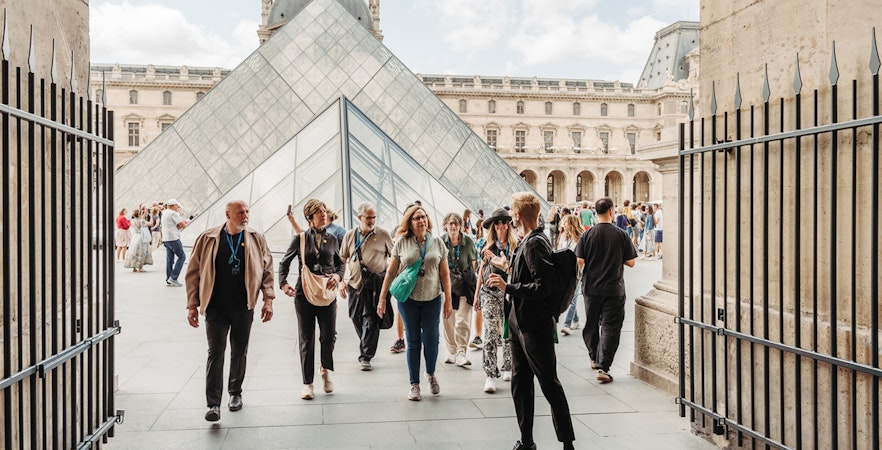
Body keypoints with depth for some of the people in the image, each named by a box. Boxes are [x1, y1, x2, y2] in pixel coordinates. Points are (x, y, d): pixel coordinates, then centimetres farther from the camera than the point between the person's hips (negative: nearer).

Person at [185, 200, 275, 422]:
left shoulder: (256, 239, 4)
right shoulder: (207, 239, 0)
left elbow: (267, 269, 7)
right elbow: (194, 272, 3)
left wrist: (268, 299, -1)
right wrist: (193, 305, -1)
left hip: (244, 308, 2)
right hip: (216, 308, -2)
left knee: (239, 352, 12)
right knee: (215, 352, -5)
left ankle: (235, 393, 31)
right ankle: (213, 404, -3)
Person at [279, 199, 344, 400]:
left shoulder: (332, 239, 9)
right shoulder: (300, 238, 3)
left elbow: (340, 263, 16)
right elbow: (284, 263, 8)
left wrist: (337, 276, -5)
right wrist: (283, 283, -6)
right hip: (304, 293, -1)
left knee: (329, 335, -3)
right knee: (307, 339, 4)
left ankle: (326, 369, 27)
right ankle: (307, 383, 15)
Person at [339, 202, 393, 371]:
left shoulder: (383, 235, 1)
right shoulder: (350, 236, 8)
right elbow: (342, 260, 14)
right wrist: (341, 282, 7)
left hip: (376, 284, -3)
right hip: (355, 283, 3)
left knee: (370, 319, -7)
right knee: (356, 317, 10)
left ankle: (366, 357, -2)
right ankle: (366, 346, 33)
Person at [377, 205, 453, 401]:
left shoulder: (437, 243, 2)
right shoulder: (401, 243, -2)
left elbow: (445, 274, 4)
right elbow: (390, 272, 2)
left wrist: (448, 300, 1)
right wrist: (382, 299, -1)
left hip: (432, 299, 1)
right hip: (408, 299, -1)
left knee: (431, 339, 4)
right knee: (413, 341, 6)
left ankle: (431, 374, 32)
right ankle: (414, 384, 17)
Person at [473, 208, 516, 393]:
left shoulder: (515, 246, -1)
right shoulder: (487, 246, 7)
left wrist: (502, 264, -23)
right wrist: (476, 295, 15)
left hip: (509, 292, -1)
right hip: (489, 293, 1)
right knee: (491, 334, -6)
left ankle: (507, 369, 26)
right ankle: (491, 375, -4)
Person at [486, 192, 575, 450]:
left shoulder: (535, 244, -19)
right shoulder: (528, 242, 10)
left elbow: (543, 287, -25)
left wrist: (508, 288, -24)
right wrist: (507, 280, 30)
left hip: (535, 326, -10)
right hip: (521, 323, 10)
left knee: (549, 385, 0)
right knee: (520, 383, 14)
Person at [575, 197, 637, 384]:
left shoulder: (587, 235, -5)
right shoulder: (621, 235, -7)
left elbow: (579, 262, -8)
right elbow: (630, 262, -2)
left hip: (591, 288, 2)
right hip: (614, 289, -2)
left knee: (591, 324, 18)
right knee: (610, 327, 0)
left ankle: (595, 359, 34)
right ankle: (603, 367, -9)